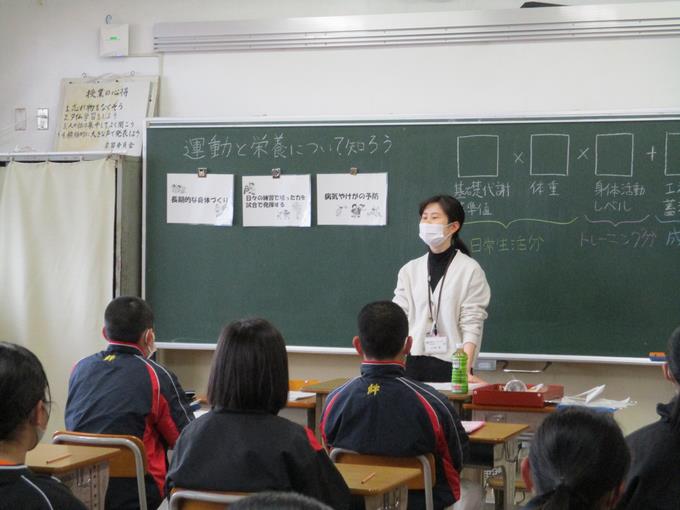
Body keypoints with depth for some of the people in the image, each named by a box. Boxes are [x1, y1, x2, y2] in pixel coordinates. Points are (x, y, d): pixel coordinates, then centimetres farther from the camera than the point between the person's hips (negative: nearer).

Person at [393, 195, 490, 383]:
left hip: (450, 365, -3)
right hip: (411, 363, 3)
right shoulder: (409, 270, 10)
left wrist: (465, 370, -18)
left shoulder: (470, 270, -3)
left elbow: (472, 325, -8)